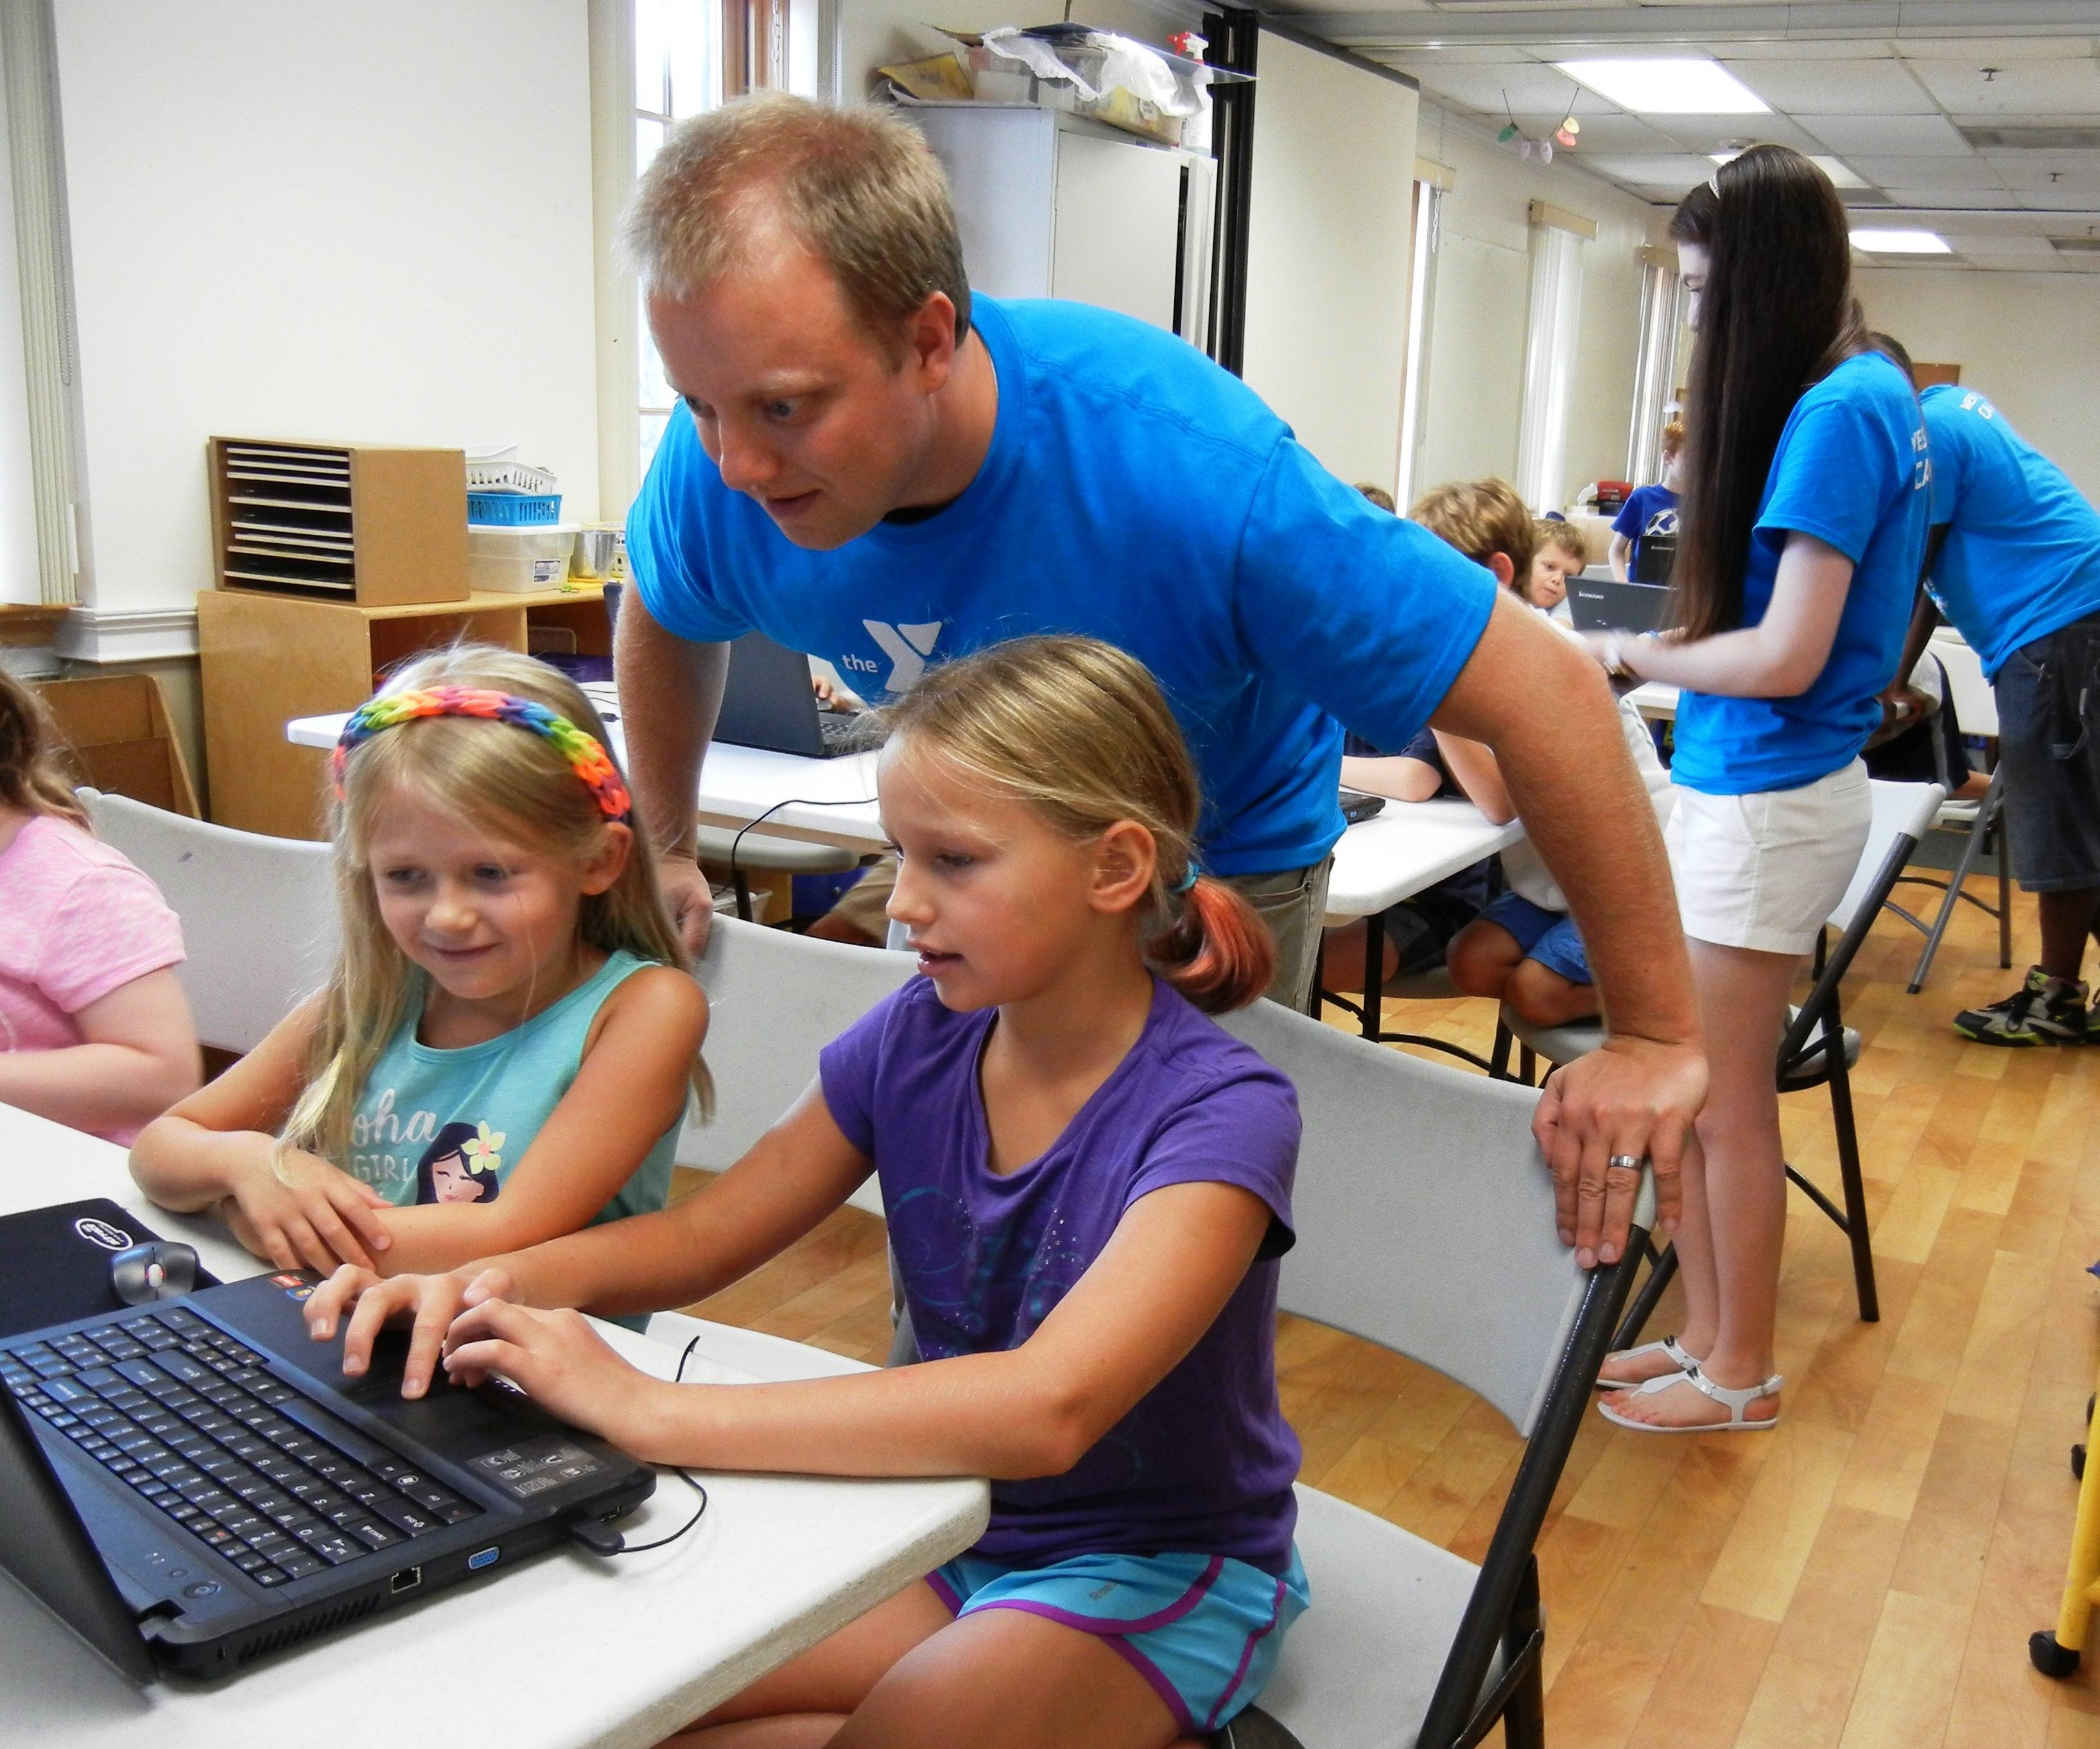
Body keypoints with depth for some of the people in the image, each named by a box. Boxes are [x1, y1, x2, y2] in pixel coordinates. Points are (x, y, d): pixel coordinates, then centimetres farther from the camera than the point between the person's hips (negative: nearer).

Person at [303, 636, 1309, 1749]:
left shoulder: (1219, 1113, -25)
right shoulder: (915, 1040, -6)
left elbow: (1047, 1409, -39)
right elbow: (699, 1239, 2)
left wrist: (647, 1410, -41)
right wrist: (496, 1282, -19)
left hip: (1162, 1572, -6)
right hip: (946, 1522, 6)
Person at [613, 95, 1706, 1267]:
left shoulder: (1186, 470, -42)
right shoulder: (719, 468, -26)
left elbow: (1547, 692, -36)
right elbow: (666, 621, 2)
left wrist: (1658, 1039, -32)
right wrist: (664, 853, 12)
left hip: (1225, 863, -3)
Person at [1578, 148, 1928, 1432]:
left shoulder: (1835, 413, -18)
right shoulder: (1875, 388, 11)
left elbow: (1785, 657, -20)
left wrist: (1629, 657, -8)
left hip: (1768, 797, -9)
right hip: (1748, 786, 9)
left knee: (1725, 1100, 4)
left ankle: (1740, 1377, 21)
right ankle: (1706, 1336, 29)